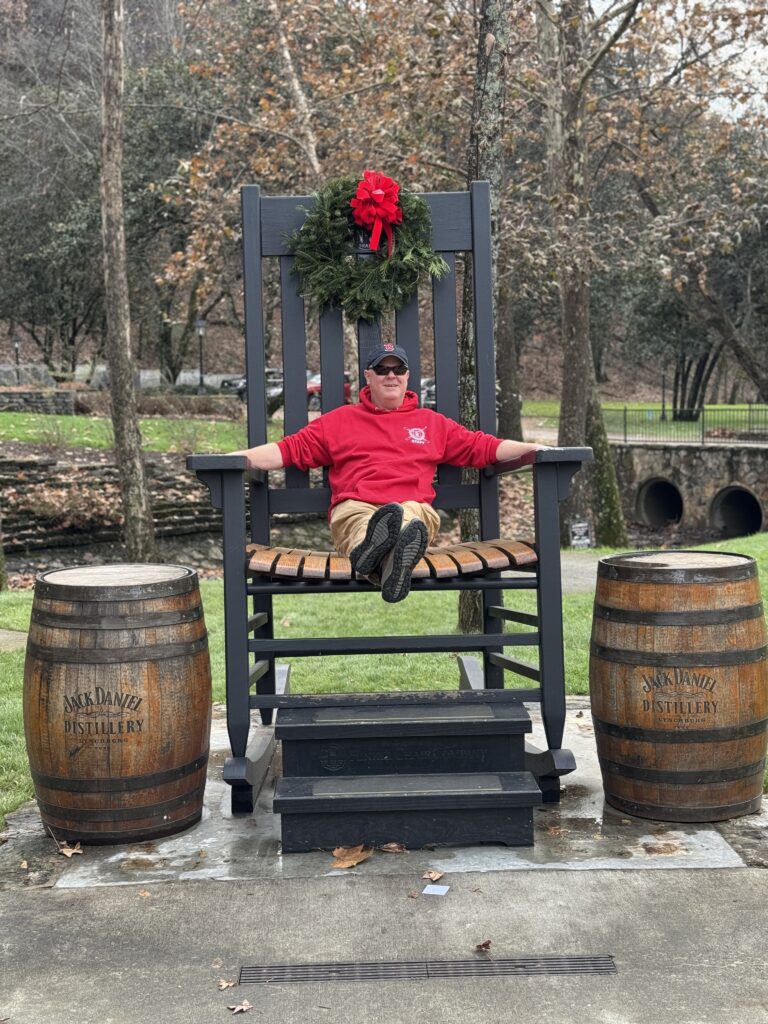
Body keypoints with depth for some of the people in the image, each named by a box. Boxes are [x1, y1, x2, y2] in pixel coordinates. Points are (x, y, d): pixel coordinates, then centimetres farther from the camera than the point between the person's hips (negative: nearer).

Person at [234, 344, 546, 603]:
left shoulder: (432, 422, 28)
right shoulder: (340, 420, 25)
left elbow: (482, 447, 23)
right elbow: (292, 448, 18)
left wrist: (532, 448, 10)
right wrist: (238, 457, 4)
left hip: (414, 508, 0)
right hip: (354, 509, 0)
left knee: (409, 515, -39)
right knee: (359, 524, -38)